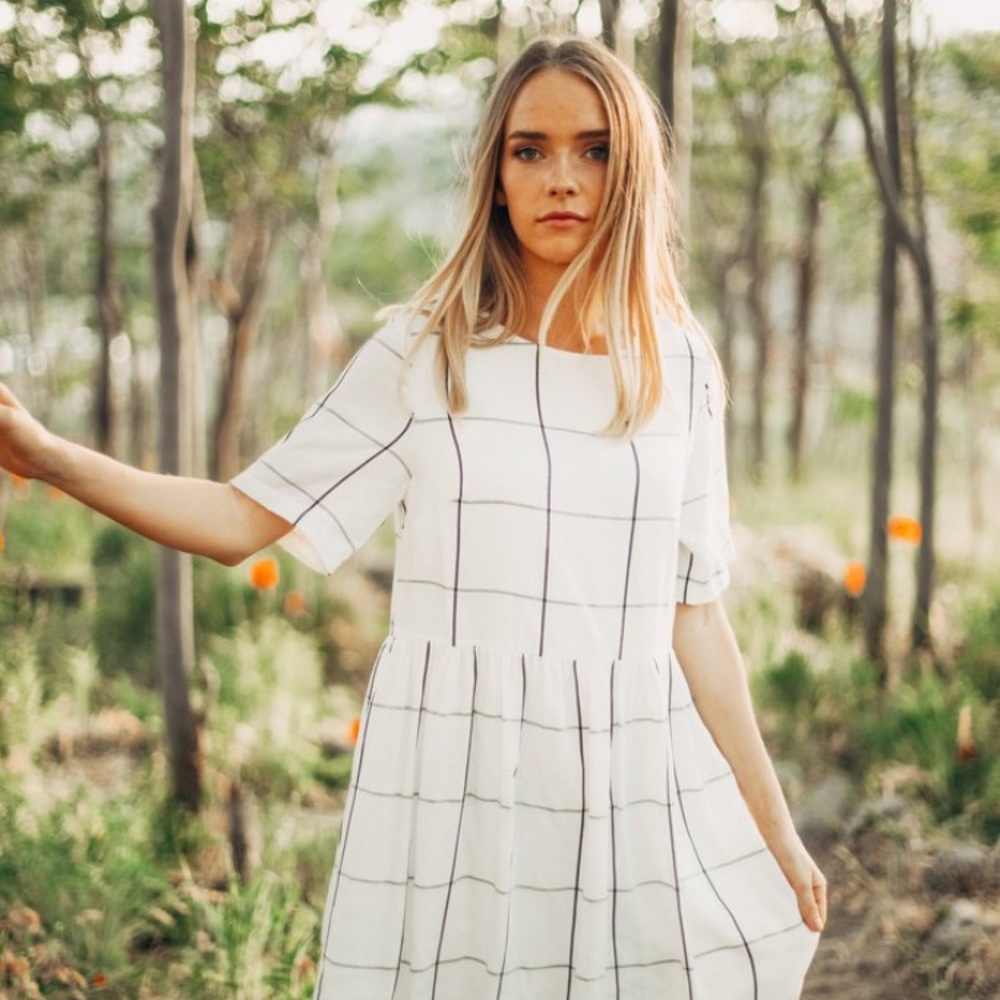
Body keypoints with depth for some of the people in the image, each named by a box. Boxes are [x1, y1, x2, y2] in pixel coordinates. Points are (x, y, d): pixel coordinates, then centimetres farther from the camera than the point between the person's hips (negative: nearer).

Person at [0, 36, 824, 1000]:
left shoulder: (678, 368, 4)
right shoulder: (424, 354, -2)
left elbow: (693, 612, 7)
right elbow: (246, 519, -3)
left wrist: (774, 829, 8)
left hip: (631, 785, 2)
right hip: (451, 779, -2)